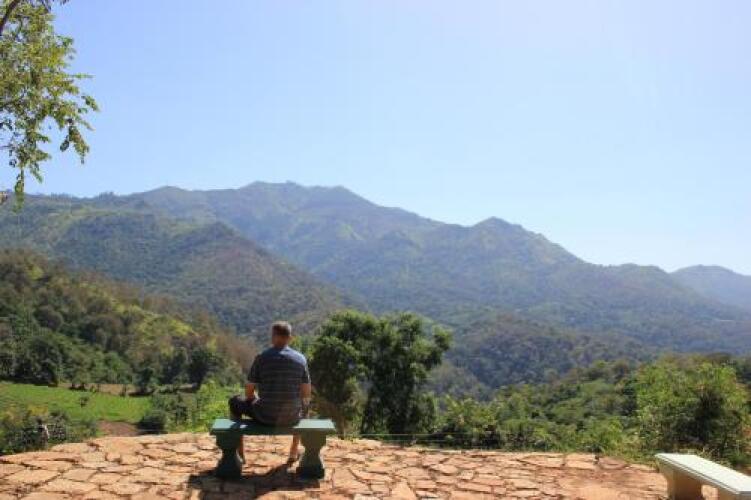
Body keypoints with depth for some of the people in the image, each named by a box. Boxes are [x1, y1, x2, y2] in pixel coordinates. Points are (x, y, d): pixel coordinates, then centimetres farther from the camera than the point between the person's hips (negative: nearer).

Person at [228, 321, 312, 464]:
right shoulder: (300, 358, -2)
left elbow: (249, 392, -1)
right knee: (305, 404, 38)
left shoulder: (261, 358, -8)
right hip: (292, 417, 2)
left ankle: (240, 455, 31)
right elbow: (306, 394, 3)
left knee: (235, 402, 27)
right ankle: (294, 453, 41)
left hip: (265, 416, -2)